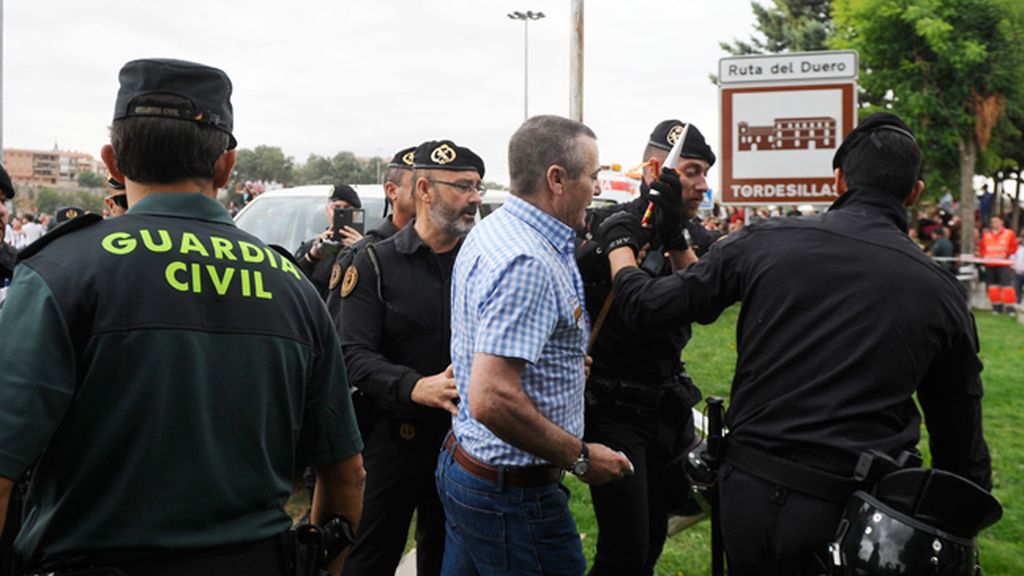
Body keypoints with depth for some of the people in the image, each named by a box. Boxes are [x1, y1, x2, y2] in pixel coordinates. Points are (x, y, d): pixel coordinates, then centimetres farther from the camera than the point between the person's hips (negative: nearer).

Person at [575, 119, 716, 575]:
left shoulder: (694, 236, 5)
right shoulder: (607, 224, -9)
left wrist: (676, 237, -22)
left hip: (668, 407, 6)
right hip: (613, 408, -6)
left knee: (653, 539, 17)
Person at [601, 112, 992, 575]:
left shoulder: (764, 241, -3)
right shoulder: (942, 292, 0)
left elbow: (649, 308, 1)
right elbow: (960, 437, 6)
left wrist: (620, 243, 20)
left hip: (746, 490, 1)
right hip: (846, 512, -1)